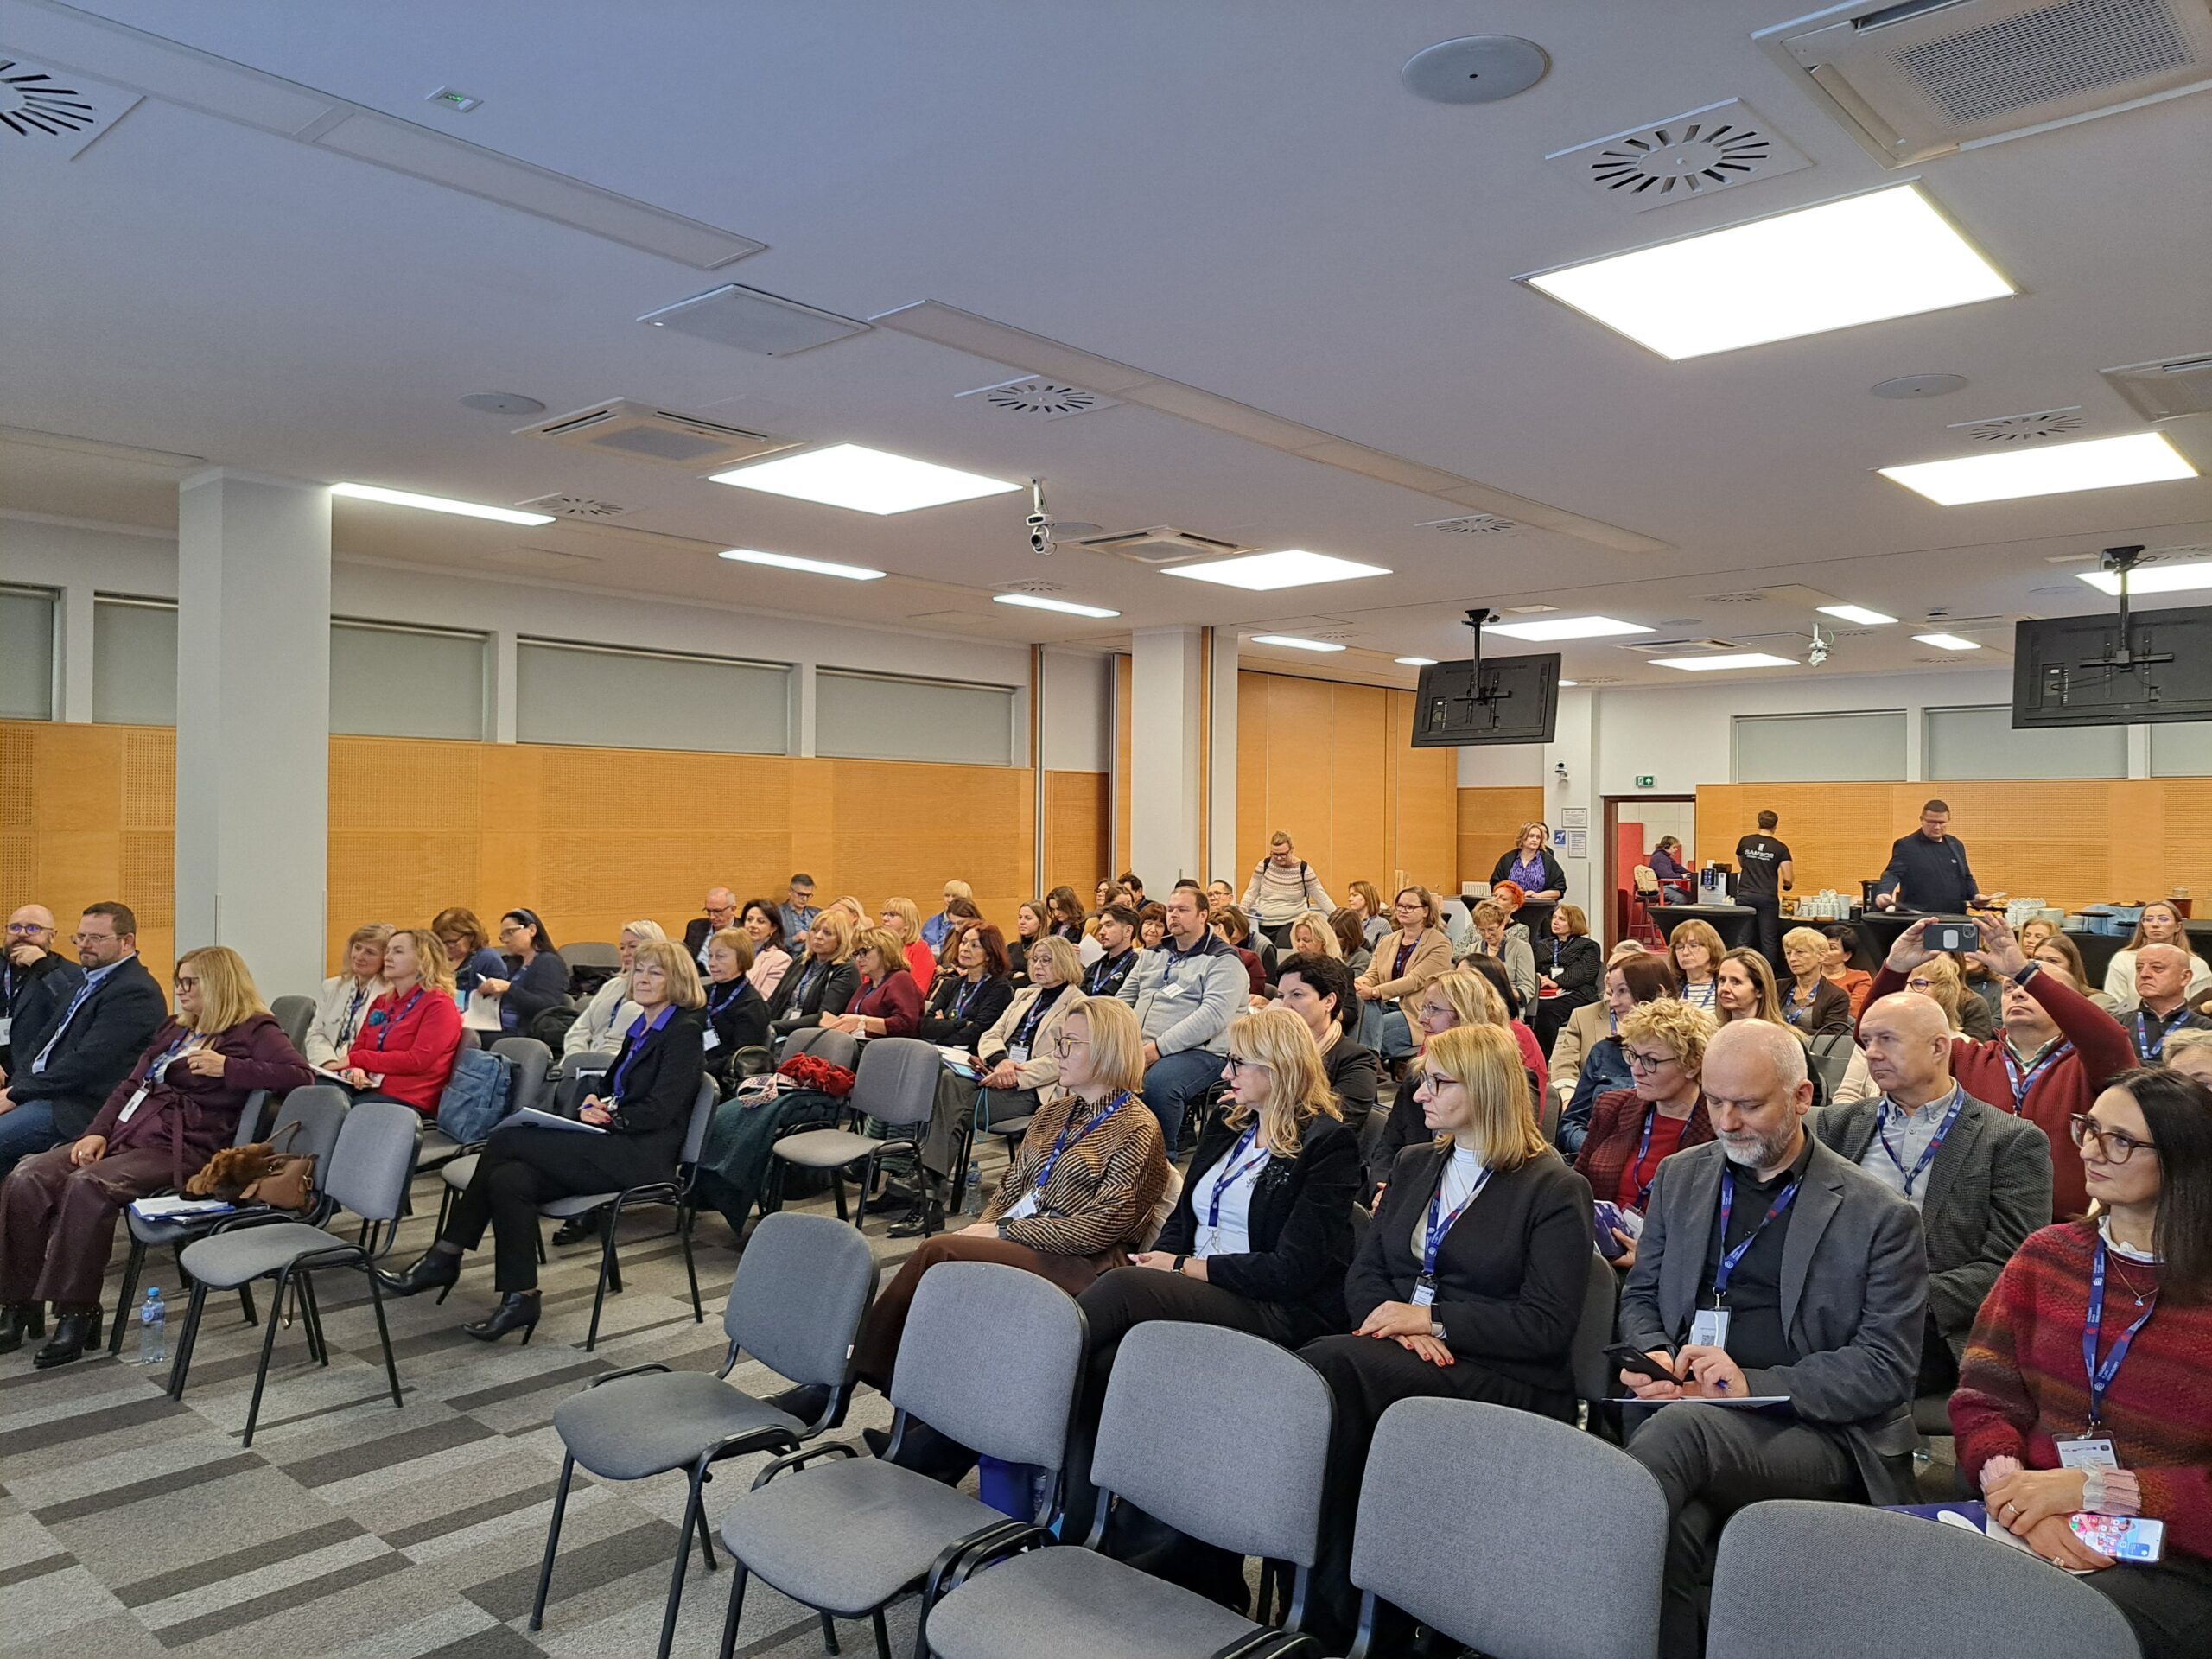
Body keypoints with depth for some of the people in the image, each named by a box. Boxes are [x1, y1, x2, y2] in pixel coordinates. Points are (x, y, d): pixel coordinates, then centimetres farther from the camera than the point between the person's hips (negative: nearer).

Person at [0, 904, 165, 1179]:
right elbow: (43, 1037, 17)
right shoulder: (79, 978, 18)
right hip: (44, 1088, 9)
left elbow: (88, 1062, -19)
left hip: (81, 1105, -9)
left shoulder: (135, 991, -14)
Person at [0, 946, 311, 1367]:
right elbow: (129, 1086, 23)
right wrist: (96, 1132, 6)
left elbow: (301, 1077, -14)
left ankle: (77, 1313, -23)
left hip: (179, 1151, -8)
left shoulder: (253, 1032, 0)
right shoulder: (175, 1029, 25)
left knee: (88, 1185, -32)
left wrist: (228, 1068, -19)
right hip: (122, 1136, 8)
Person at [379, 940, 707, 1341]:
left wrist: (605, 1117, -10)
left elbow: (658, 1112, -14)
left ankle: (446, 1257, -3)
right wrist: (591, 1106, 0)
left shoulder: (685, 1032, -7)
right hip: (610, 1148, 8)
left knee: (506, 1140, -14)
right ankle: (519, 1298, -11)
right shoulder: (639, 1030, 20)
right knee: (508, 1179, -15)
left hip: (640, 1157, -8)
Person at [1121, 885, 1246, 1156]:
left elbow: (1213, 1015, -17)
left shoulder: (1223, 961, -3)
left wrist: (1160, 1048, -22)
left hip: (1200, 1051, -6)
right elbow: (1124, 999, 22)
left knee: (1157, 1083, -36)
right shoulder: (1153, 954, 21)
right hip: (1141, 1047, 6)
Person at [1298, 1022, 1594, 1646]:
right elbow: (1362, 1274, 16)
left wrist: (1431, 1319, -12)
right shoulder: (1413, 1165, 19)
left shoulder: (1555, 1189, 1)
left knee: (1328, 1365, -32)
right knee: (1317, 1374, -31)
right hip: (1398, 1352, 5)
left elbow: (1548, 1327, -6)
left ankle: (1337, 1607, -23)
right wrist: (1399, 1323, -7)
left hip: (1503, 1382, -5)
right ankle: (1331, 1603, -21)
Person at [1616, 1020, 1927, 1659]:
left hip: (1813, 1433, -3)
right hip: (1685, 1408, 3)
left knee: (1676, 1430, -37)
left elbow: (1887, 1367, -3)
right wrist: (1653, 1357, -4)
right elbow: (1640, 1299, 21)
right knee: (1669, 1526, -34)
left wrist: (1755, 1384, -16)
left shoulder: (1879, 1215, 1)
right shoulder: (1679, 1176, 15)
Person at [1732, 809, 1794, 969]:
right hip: (1768, 898, -2)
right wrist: (1786, 886, 18)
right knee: (1769, 940, 1)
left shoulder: (1745, 842, 5)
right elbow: (1788, 879, -4)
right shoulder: (1780, 848, -1)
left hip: (1745, 895, 2)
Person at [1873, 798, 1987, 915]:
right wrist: (1884, 893, -37)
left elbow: (1966, 878, 23)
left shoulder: (1956, 845, 14)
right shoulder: (1906, 845, -6)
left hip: (1954, 919, 6)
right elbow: (1892, 873, -17)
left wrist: (1975, 895, 3)